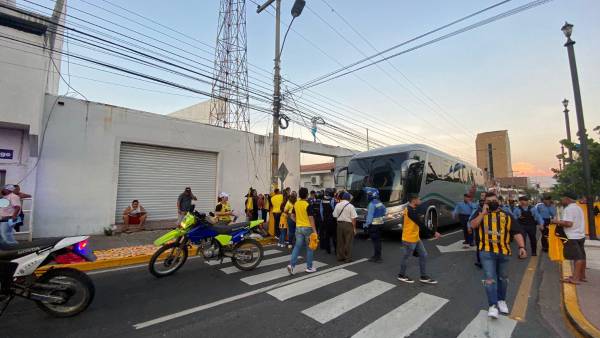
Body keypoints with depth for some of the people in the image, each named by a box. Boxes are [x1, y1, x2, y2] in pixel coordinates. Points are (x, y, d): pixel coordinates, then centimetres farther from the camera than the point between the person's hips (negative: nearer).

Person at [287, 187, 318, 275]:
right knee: (309, 248, 8)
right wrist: (314, 230, -13)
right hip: (307, 228, -5)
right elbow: (311, 218, -16)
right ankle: (309, 267, 17)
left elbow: (292, 216, 10)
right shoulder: (308, 205, -15)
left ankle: (291, 265, -2)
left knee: (297, 246, 9)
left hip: (298, 228, 5)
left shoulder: (296, 204, 3)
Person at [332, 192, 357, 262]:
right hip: (348, 224, -4)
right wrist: (354, 228, -5)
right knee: (348, 242, 4)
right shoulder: (351, 206, -10)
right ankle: (348, 258, 9)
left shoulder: (337, 205, 2)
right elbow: (353, 218, -12)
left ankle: (340, 257, 20)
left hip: (339, 224, 4)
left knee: (340, 241, 12)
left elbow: (335, 215, 6)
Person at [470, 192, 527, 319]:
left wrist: (522, 247, -11)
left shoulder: (506, 215, 7)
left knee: (503, 278, 17)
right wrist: (483, 213, -15)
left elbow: (517, 232, 1)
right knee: (490, 279, -6)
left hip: (504, 252, 3)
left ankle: (501, 301, 36)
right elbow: (473, 225, -12)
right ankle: (493, 305, 2)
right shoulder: (480, 213, 3)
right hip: (487, 252, -3)